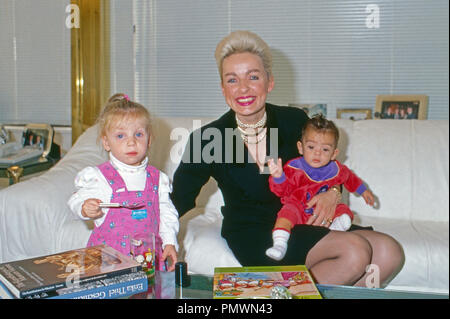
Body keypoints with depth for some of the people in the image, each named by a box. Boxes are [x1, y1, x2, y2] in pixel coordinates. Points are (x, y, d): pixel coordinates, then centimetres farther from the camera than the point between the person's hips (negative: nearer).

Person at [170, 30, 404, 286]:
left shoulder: (295, 121, -4)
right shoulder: (207, 138, -12)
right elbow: (178, 200, -4)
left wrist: (333, 193, -8)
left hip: (300, 223, 5)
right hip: (251, 235, -5)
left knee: (389, 253, -11)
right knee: (356, 251, -24)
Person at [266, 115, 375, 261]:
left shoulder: (336, 170, -3)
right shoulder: (294, 168, -15)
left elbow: (349, 178, 21)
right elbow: (282, 191, -19)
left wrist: (363, 191, 32)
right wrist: (278, 177, -40)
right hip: (299, 211, -4)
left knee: (344, 211, -12)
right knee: (288, 210, -32)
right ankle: (279, 244, -41)